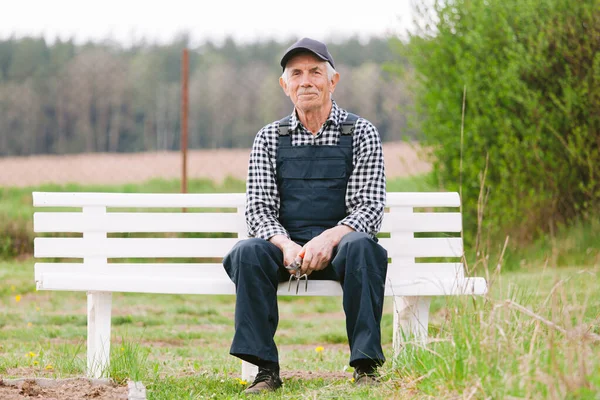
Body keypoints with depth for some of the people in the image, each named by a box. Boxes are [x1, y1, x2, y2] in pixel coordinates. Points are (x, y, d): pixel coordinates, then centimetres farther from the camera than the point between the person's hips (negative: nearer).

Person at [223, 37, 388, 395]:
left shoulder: (361, 133, 5)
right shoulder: (270, 138, 11)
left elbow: (370, 208, -4)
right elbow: (259, 208, 4)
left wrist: (330, 238, -24)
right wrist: (286, 245, -18)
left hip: (338, 245, -2)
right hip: (286, 246, 2)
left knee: (361, 245, -36)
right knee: (247, 252, -30)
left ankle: (367, 367, -33)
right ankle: (266, 370, -29)